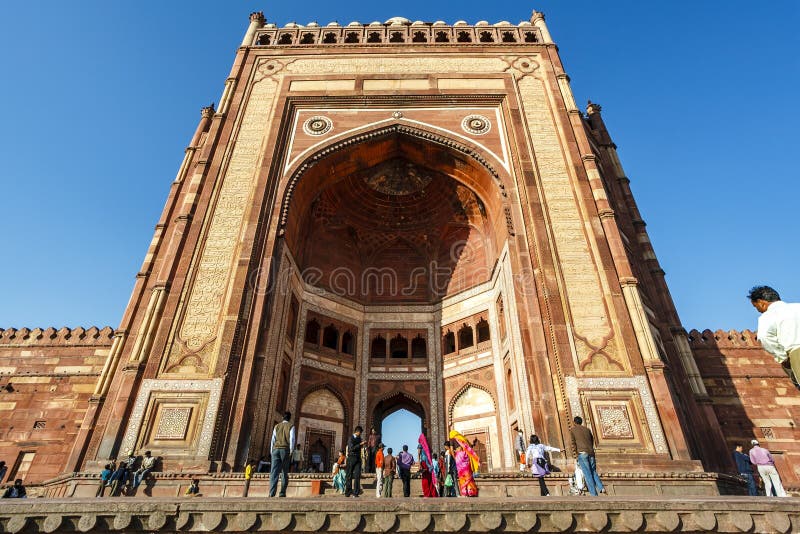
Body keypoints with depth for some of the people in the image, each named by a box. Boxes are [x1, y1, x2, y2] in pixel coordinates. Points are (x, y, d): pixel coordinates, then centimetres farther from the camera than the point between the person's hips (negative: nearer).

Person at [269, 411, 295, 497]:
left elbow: (273, 440, 12)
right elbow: (292, 439, -5)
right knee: (285, 472, 9)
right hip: (285, 449, -2)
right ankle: (282, 493, 5)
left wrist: (271, 452, 14)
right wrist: (291, 452, -5)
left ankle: (272, 493, -18)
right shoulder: (291, 426, 6)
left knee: (274, 471, -5)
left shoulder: (277, 426, 16)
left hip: (276, 449, 2)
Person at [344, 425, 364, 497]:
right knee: (349, 476, 1)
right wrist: (360, 444, -19)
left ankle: (356, 492, 0)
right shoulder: (351, 438, -5)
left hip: (358, 458, 5)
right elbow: (352, 448, -17)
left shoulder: (359, 438, 16)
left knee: (357, 476, -2)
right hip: (351, 458, -5)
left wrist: (362, 445, 8)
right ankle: (348, 492, 9)